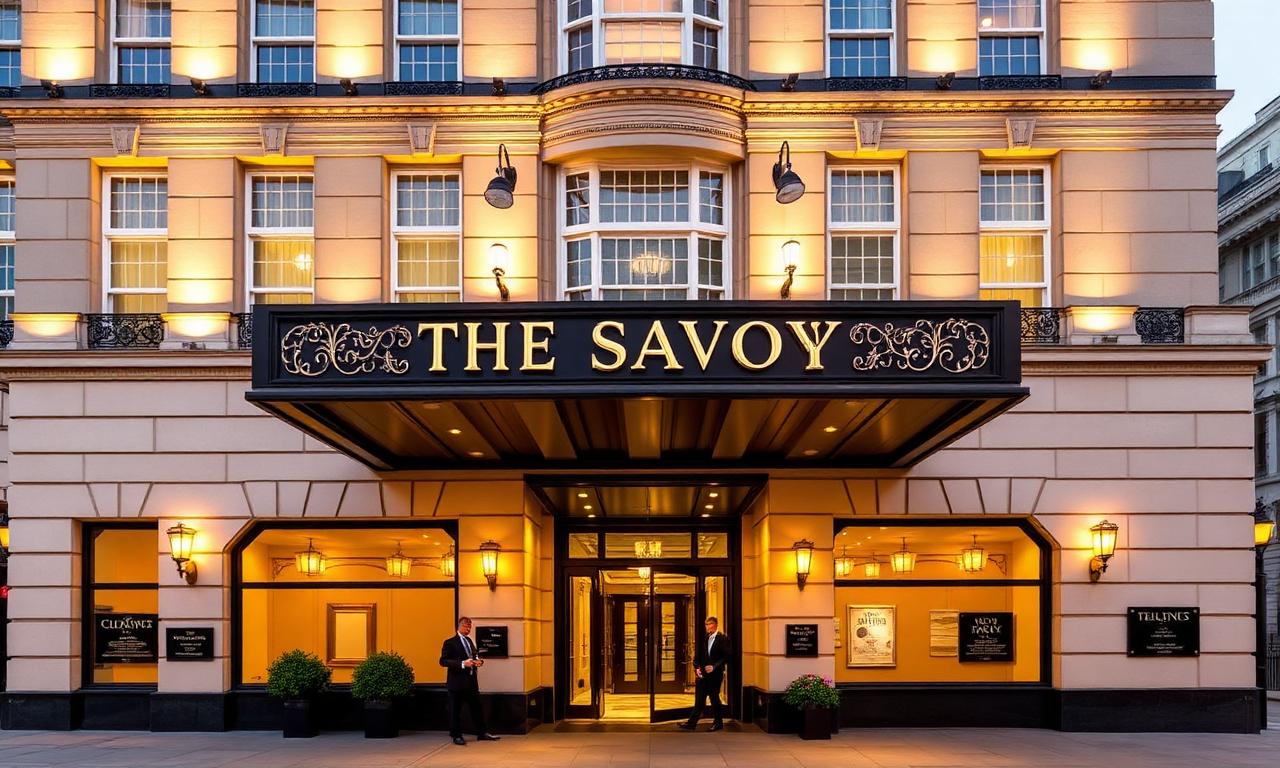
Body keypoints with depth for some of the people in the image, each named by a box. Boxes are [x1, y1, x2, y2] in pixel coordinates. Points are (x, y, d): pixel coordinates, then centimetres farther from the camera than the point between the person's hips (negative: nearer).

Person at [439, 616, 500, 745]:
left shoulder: (470, 641, 14)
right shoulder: (450, 643, -8)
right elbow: (443, 661, -16)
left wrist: (479, 661, 0)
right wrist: (462, 664, -25)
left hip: (472, 681, 7)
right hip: (457, 682, -7)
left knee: (477, 708, 10)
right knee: (455, 710, 1)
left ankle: (481, 733, 19)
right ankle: (456, 736, 11)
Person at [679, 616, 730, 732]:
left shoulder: (722, 639, -6)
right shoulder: (704, 639, 11)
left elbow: (727, 656, -11)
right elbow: (697, 656, 14)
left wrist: (714, 666, -17)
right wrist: (697, 668, -2)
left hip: (715, 674, -5)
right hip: (704, 674, 5)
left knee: (714, 697, 2)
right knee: (700, 699, 4)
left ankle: (718, 723, 15)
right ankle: (692, 723, 2)